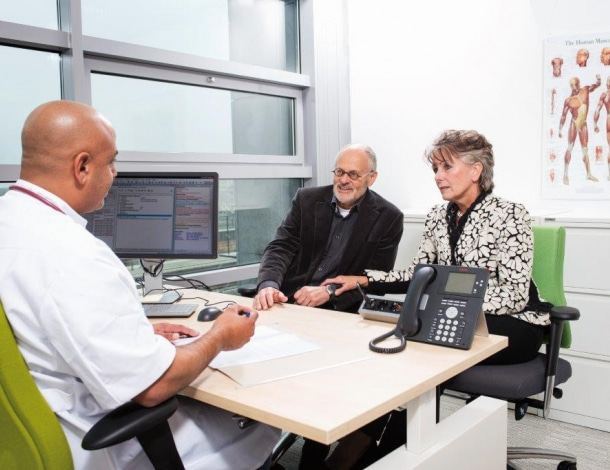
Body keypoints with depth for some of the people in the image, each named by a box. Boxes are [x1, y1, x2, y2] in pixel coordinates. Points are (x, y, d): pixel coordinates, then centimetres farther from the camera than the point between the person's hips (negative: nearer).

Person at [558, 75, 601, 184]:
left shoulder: (585, 90, 3)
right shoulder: (568, 100, -6)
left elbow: (597, 85, 5)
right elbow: (563, 116, -2)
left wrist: (598, 79, -19)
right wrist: (560, 129, -3)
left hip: (583, 124, 4)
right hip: (574, 124, -4)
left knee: (585, 149, 10)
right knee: (570, 148, -4)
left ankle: (589, 174, 14)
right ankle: (565, 174, -2)